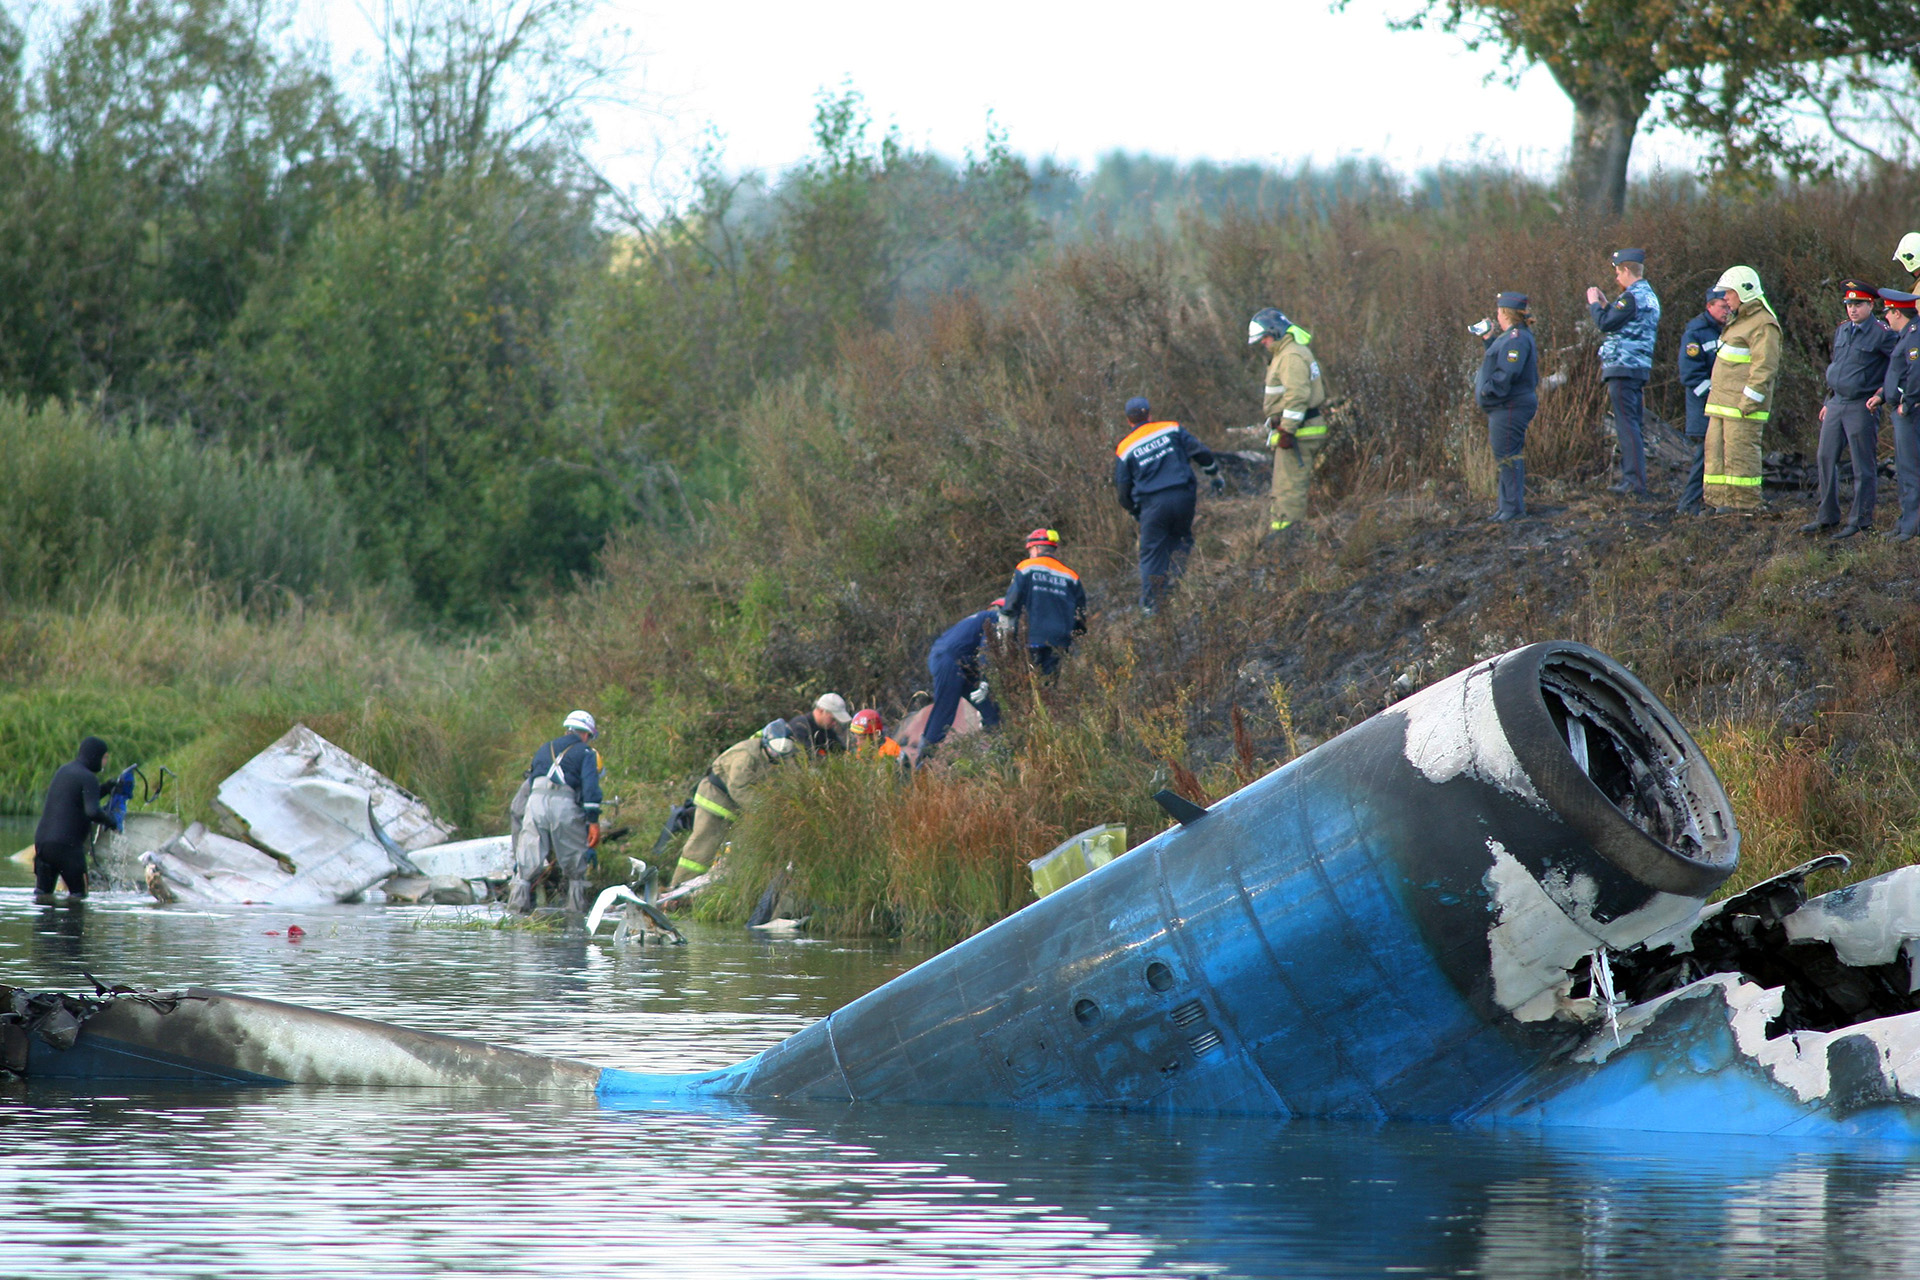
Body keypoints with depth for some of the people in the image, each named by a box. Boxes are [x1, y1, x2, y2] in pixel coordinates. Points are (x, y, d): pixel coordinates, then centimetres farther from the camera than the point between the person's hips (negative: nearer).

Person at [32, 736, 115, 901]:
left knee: (43, 894, 9)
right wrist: (109, 819, -4)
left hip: (41, 839, 7)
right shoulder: (88, 778, -9)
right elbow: (92, 811, -22)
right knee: (79, 893, 3)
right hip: (67, 844, -7)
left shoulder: (63, 770, 17)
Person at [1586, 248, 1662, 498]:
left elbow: (1605, 322, -16)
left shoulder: (1632, 297, -14)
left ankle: (1635, 482, -17)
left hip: (1623, 367, -10)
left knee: (1627, 425, -12)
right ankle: (1630, 478, 16)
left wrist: (1595, 303, 1)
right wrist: (1604, 304, 22)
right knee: (1631, 425, 13)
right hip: (1640, 370, 10)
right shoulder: (1650, 296, 18)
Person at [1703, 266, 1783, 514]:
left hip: (1742, 404, -10)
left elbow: (1764, 367, -19)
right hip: (1722, 404, 10)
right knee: (1715, 449, 9)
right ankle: (1719, 500, 12)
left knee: (1740, 454, -10)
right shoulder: (1738, 321, 21)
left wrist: (1748, 402, -22)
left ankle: (1746, 502, -6)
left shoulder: (1763, 325, -13)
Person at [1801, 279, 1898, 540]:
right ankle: (1827, 516, 19)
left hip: (1861, 408, -7)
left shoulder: (1881, 334, -10)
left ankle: (1860, 521, 5)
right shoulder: (1841, 331, 12)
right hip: (1836, 405, 7)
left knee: (1863, 467, -1)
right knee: (1826, 459, 9)